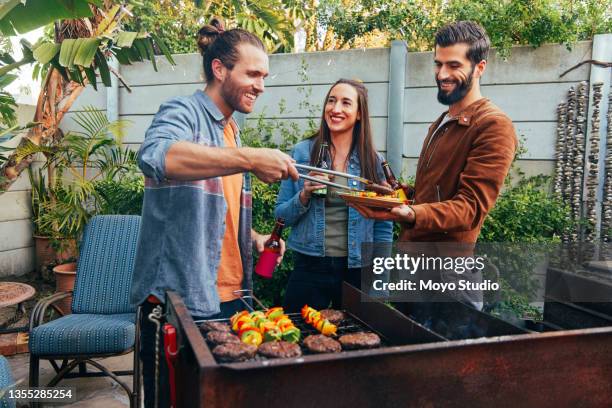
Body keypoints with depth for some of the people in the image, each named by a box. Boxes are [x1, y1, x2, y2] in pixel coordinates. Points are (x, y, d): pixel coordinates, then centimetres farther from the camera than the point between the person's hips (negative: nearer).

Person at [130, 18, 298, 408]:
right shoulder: (184, 112, -9)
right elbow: (154, 156, -34)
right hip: (180, 299, -8)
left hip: (227, 297, 8)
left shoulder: (233, 132, 15)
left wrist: (254, 238, 7)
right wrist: (249, 159, -39)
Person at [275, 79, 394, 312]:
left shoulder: (372, 160, -1)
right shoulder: (302, 152, -2)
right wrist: (304, 196, -16)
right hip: (309, 268, -1)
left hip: (357, 271, 1)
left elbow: (383, 227, 3)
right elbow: (281, 216, 2)